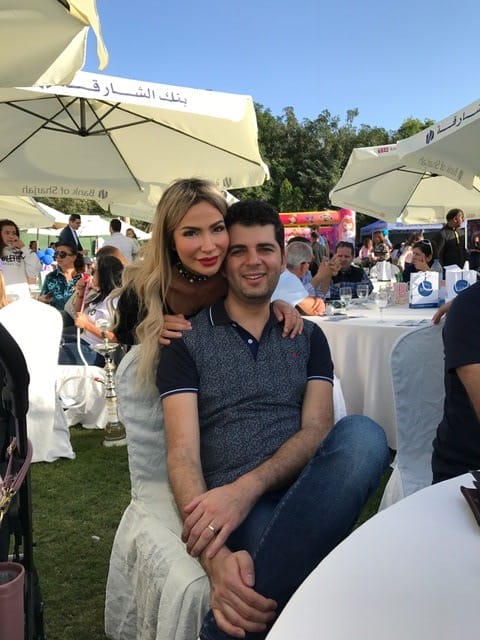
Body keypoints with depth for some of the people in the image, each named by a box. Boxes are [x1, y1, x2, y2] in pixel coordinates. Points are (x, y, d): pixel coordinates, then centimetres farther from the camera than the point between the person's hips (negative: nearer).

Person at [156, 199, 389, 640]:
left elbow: (316, 429, 3)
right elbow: (183, 453, -5)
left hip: (310, 488, 6)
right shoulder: (187, 342, 7)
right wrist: (216, 558, -25)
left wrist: (248, 486, -19)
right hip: (233, 506, -6)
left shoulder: (308, 336, 17)